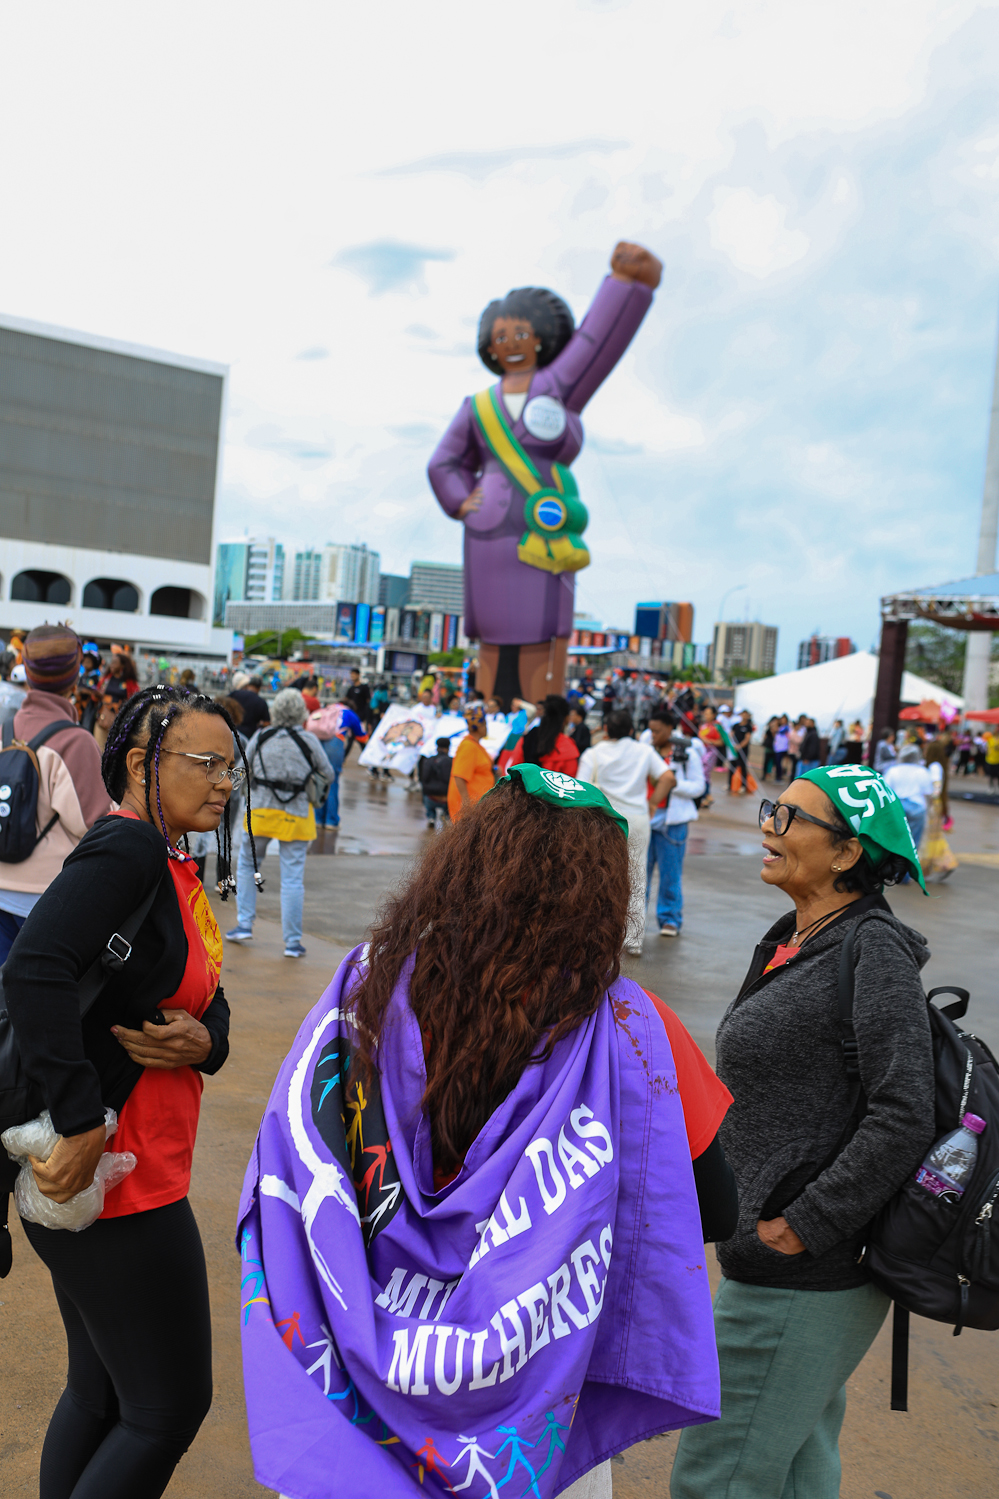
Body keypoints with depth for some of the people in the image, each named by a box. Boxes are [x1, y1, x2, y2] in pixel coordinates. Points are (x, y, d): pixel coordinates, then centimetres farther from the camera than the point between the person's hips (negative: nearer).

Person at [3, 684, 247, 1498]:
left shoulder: (173, 870, 11)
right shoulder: (125, 846, -19)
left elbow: (208, 999, 13)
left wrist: (204, 1041, -10)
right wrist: (83, 1124, -31)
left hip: (135, 1168, 10)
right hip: (109, 1178, -10)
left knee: (101, 1393, 23)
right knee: (170, 1407, 4)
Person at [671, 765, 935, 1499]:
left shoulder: (874, 950, -19)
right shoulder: (795, 941, 8)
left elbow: (903, 1119, -24)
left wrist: (800, 1227, -21)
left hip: (803, 1276, -9)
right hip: (794, 1273, 9)